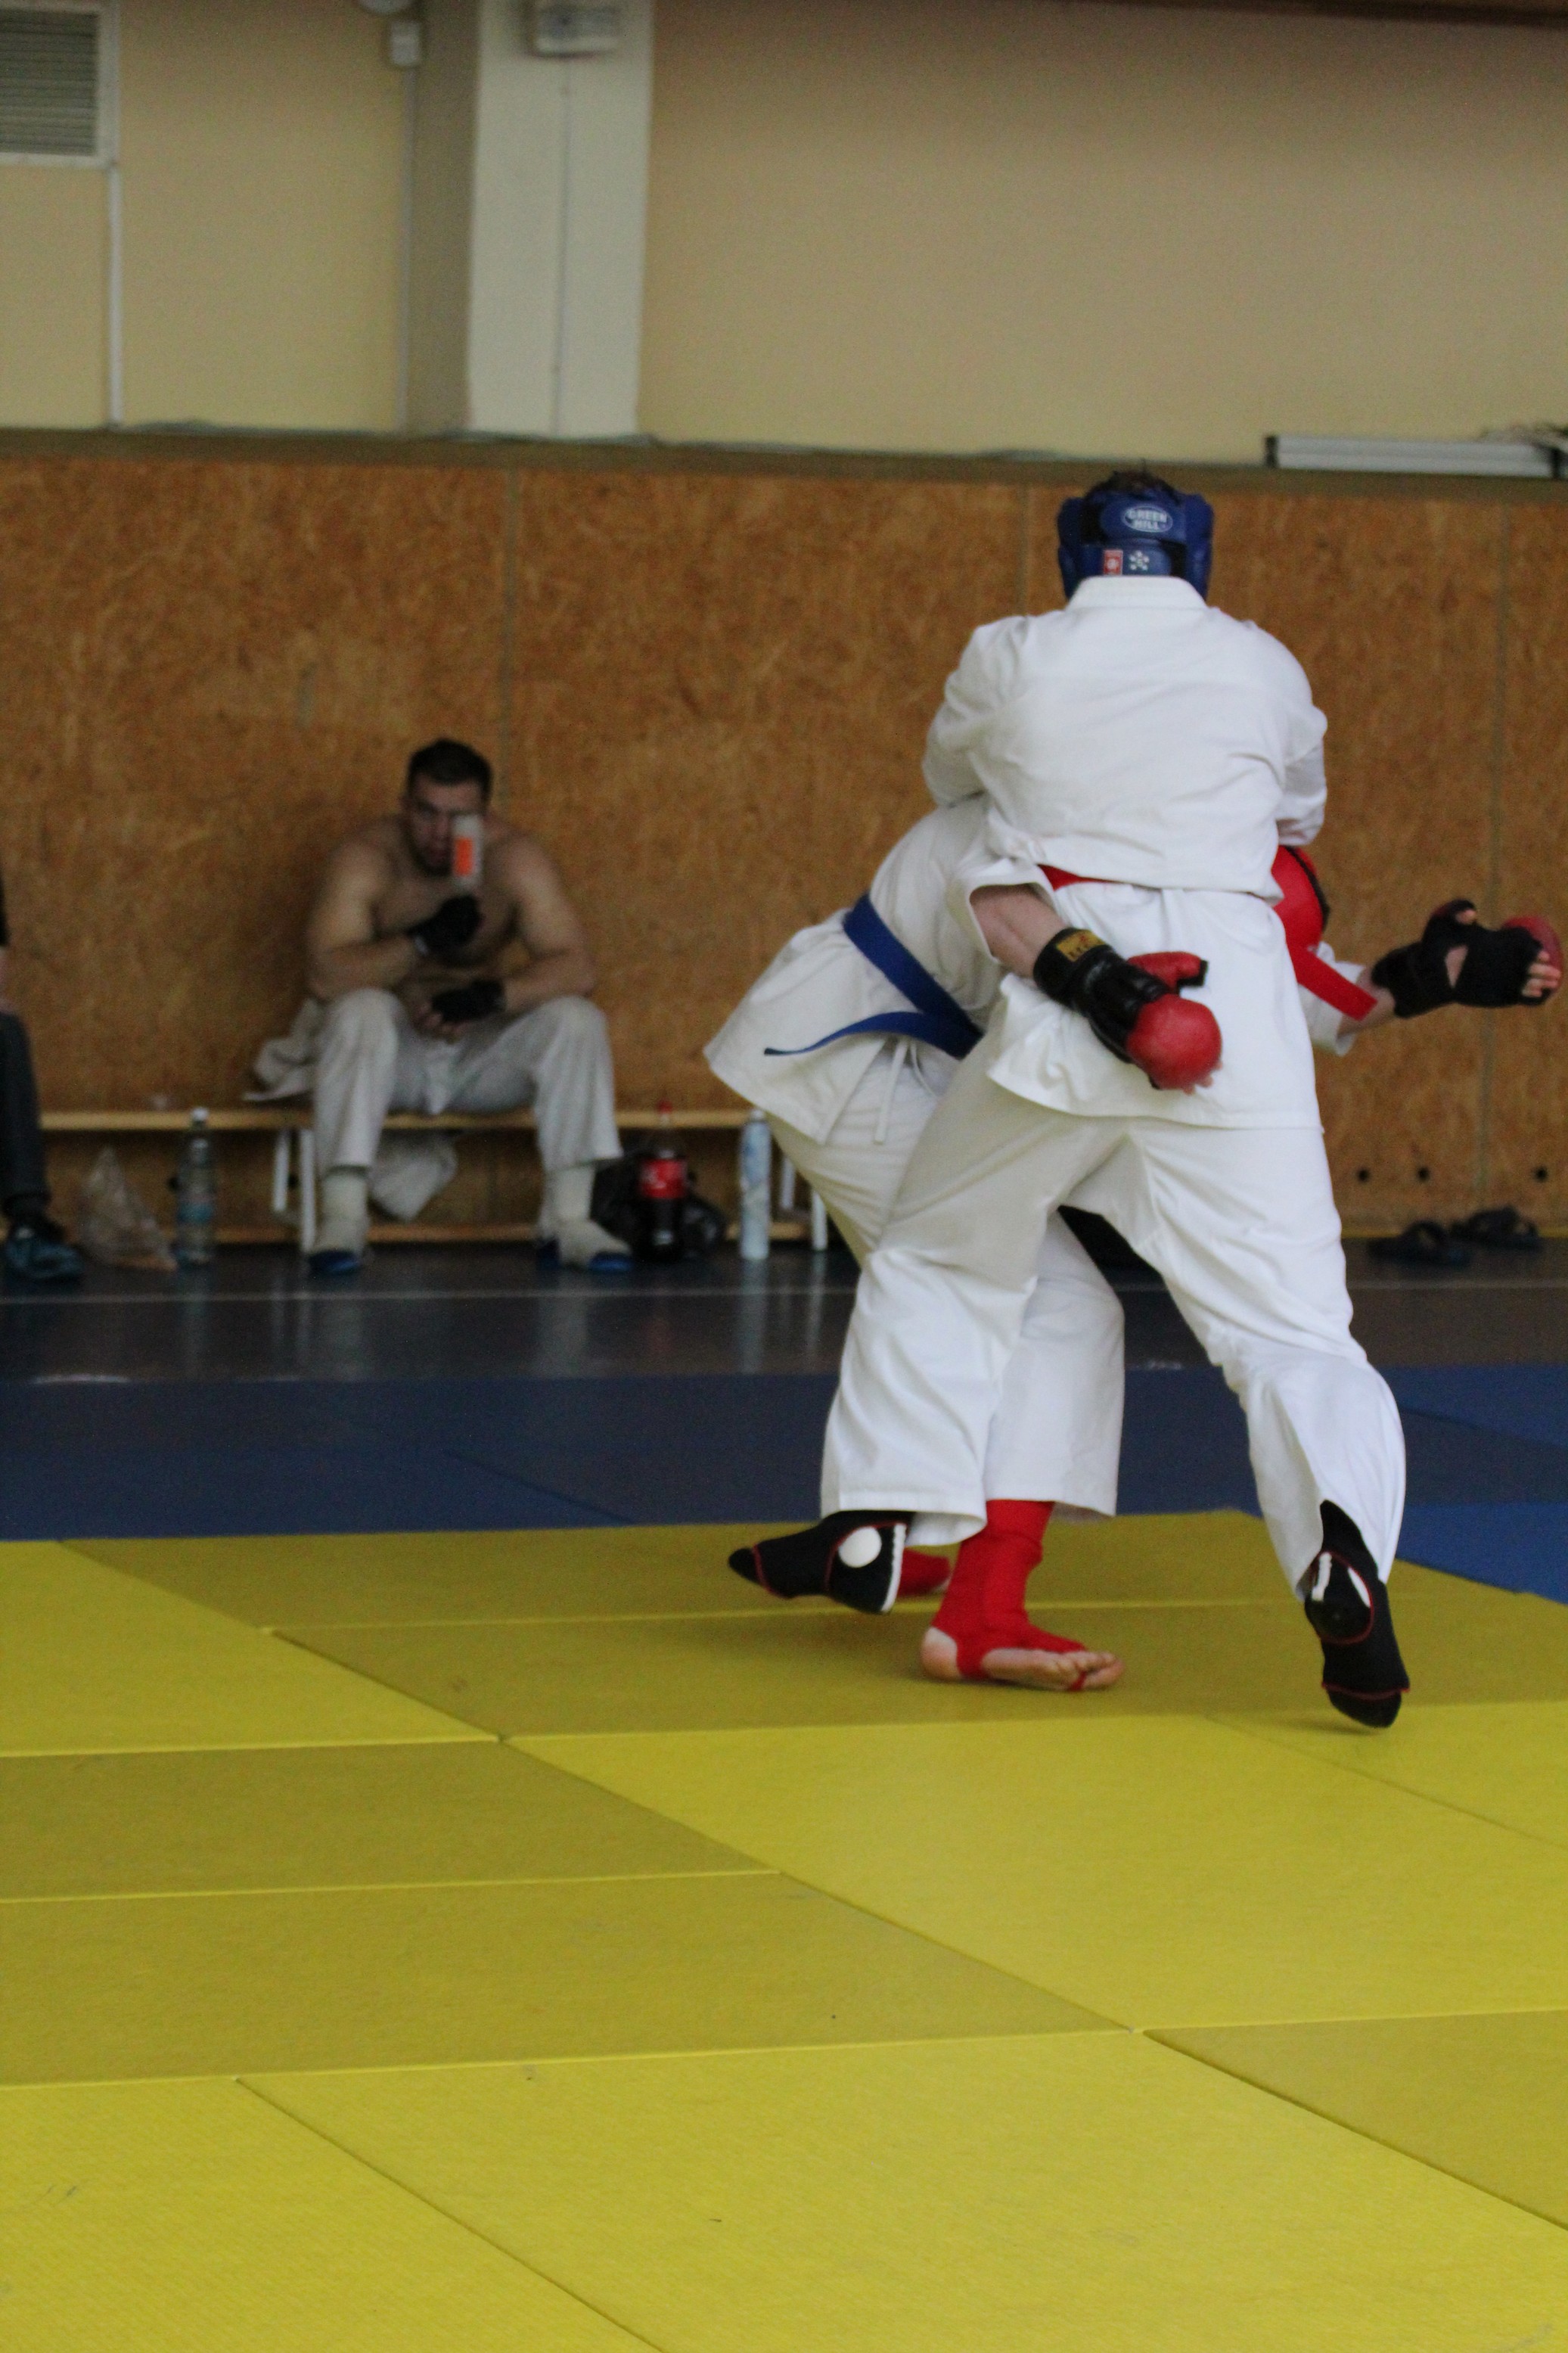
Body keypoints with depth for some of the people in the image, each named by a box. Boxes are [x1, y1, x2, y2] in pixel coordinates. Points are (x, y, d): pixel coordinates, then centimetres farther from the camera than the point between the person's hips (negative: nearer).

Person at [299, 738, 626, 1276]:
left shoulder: (515, 858, -11)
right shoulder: (365, 859, -16)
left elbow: (575, 967, -21)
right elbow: (325, 975, -28)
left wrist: (491, 995, -39)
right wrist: (423, 942, -40)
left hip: (481, 1055, 2)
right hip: (392, 1053, -2)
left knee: (576, 1020, -22)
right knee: (360, 1012, -34)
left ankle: (569, 1220, -20)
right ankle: (342, 1220, -36)